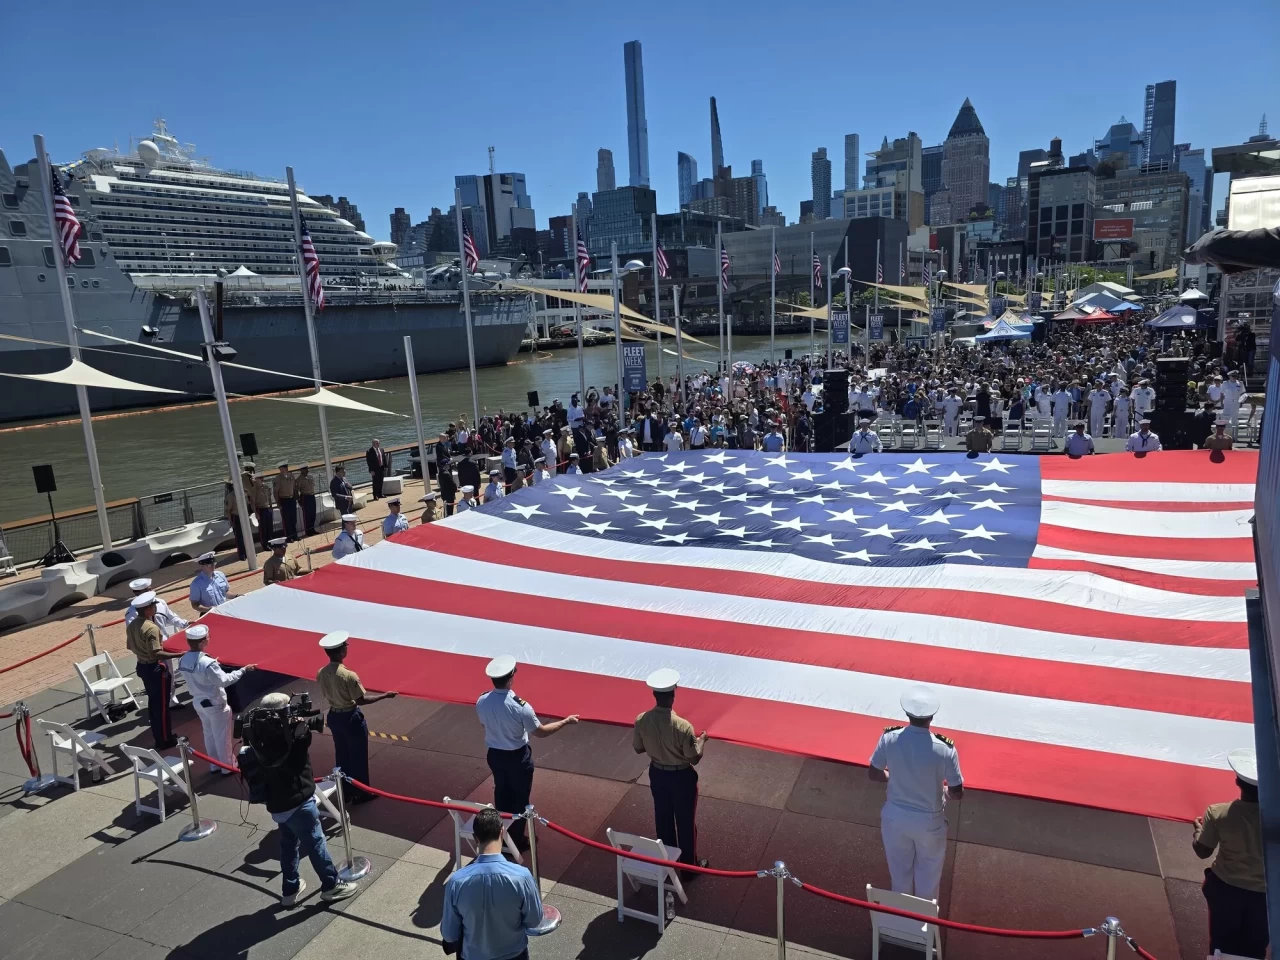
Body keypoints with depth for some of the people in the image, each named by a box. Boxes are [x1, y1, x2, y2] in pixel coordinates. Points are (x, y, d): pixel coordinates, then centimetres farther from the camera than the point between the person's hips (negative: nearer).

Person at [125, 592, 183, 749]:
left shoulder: (131, 625, 2)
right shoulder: (151, 628, -26)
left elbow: (130, 647, 14)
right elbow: (156, 654, -29)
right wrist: (178, 654, -29)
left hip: (142, 666, 9)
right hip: (155, 668, -9)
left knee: (153, 701, 20)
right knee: (162, 704, 4)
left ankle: (157, 735, 32)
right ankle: (165, 740, 14)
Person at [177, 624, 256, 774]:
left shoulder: (183, 660, -7)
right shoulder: (207, 663, -32)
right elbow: (225, 680, -28)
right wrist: (244, 670, -22)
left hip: (198, 702, 8)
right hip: (215, 705, -7)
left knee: (209, 735, 23)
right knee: (222, 737, 10)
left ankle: (214, 765, 36)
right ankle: (228, 767, 25)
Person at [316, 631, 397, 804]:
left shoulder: (321, 673, -8)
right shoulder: (349, 675, -28)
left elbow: (326, 695, 7)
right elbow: (361, 700, -22)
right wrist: (385, 695, -13)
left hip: (334, 716, 7)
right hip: (351, 718, -7)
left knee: (341, 755, 22)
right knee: (358, 756, 11)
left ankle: (345, 791, 36)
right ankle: (361, 793, 25)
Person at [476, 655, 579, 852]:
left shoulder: (481, 701, -15)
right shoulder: (520, 706, -31)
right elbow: (540, 731, -18)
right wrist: (566, 721, -6)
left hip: (494, 754, 5)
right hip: (517, 757, -5)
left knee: (501, 793, 25)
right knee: (519, 797, 17)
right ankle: (516, 840, 31)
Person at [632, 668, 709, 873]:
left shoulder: (641, 720, -19)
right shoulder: (683, 726, -32)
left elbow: (638, 748, -2)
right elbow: (694, 758, -19)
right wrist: (701, 740, -1)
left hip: (657, 774, 4)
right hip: (681, 777, -4)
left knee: (663, 818, 25)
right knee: (685, 821, 17)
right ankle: (689, 864, 36)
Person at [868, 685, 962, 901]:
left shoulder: (889, 739, -20)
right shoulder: (944, 750, -27)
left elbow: (873, 774, -6)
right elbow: (957, 793, -16)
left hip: (895, 816, 2)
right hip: (928, 821, -2)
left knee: (900, 869, 27)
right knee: (928, 873, 26)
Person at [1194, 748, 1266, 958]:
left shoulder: (1218, 813, -21)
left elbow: (1202, 852, -7)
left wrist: (1198, 829, 11)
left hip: (1225, 888, 0)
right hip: (1264, 894, 0)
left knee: (1223, 946, 21)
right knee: (1254, 950, 21)